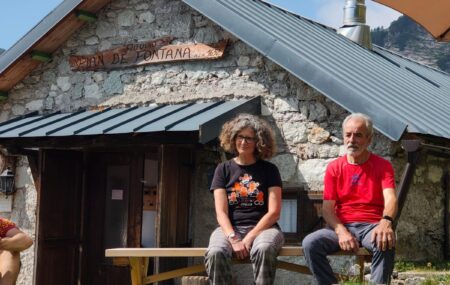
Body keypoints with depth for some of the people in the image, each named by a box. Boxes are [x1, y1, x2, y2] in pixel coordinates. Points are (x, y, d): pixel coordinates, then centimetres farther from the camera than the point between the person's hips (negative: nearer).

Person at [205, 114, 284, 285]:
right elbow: (221, 212, 0)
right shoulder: (223, 169, 10)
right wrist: (233, 239, -18)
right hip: (231, 228, 1)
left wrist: (249, 238, -14)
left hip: (263, 228, -1)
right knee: (215, 253, -34)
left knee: (264, 249, -38)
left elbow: (274, 212, -2)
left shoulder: (269, 170, 7)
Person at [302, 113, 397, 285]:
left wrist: (386, 222, -38)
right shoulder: (334, 168, 8)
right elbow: (327, 208, 2)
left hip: (372, 226, -2)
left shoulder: (382, 166, 3)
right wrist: (341, 231, -19)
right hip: (341, 226, 2)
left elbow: (390, 198, -14)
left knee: (385, 243, -36)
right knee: (310, 243, -26)